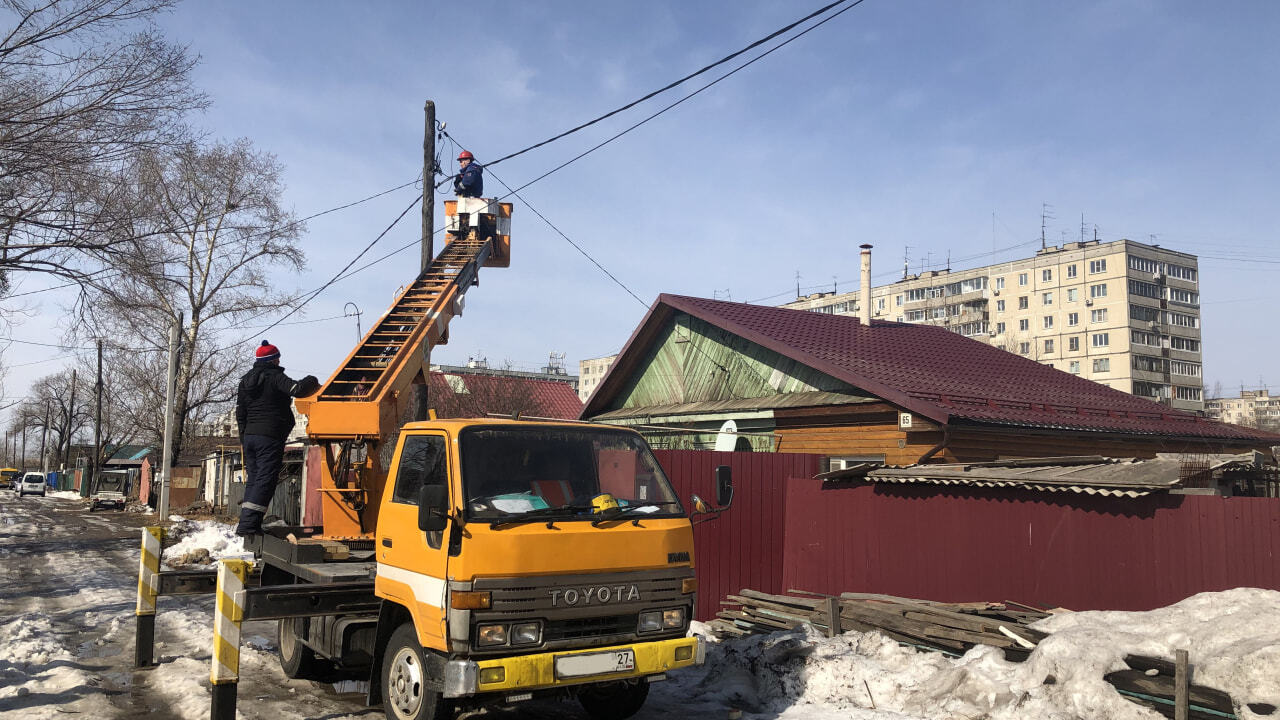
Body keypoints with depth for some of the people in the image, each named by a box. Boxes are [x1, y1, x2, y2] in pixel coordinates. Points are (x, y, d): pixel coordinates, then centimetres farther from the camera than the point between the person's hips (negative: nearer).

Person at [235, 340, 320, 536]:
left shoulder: (245, 381, 17)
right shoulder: (275, 377, -7)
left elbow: (240, 414, 20)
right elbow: (298, 389, -24)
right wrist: (312, 381, -3)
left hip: (249, 437, 8)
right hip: (270, 437, -8)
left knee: (253, 479, 13)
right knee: (265, 480, -8)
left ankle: (247, 523, 11)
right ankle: (248, 525, -14)